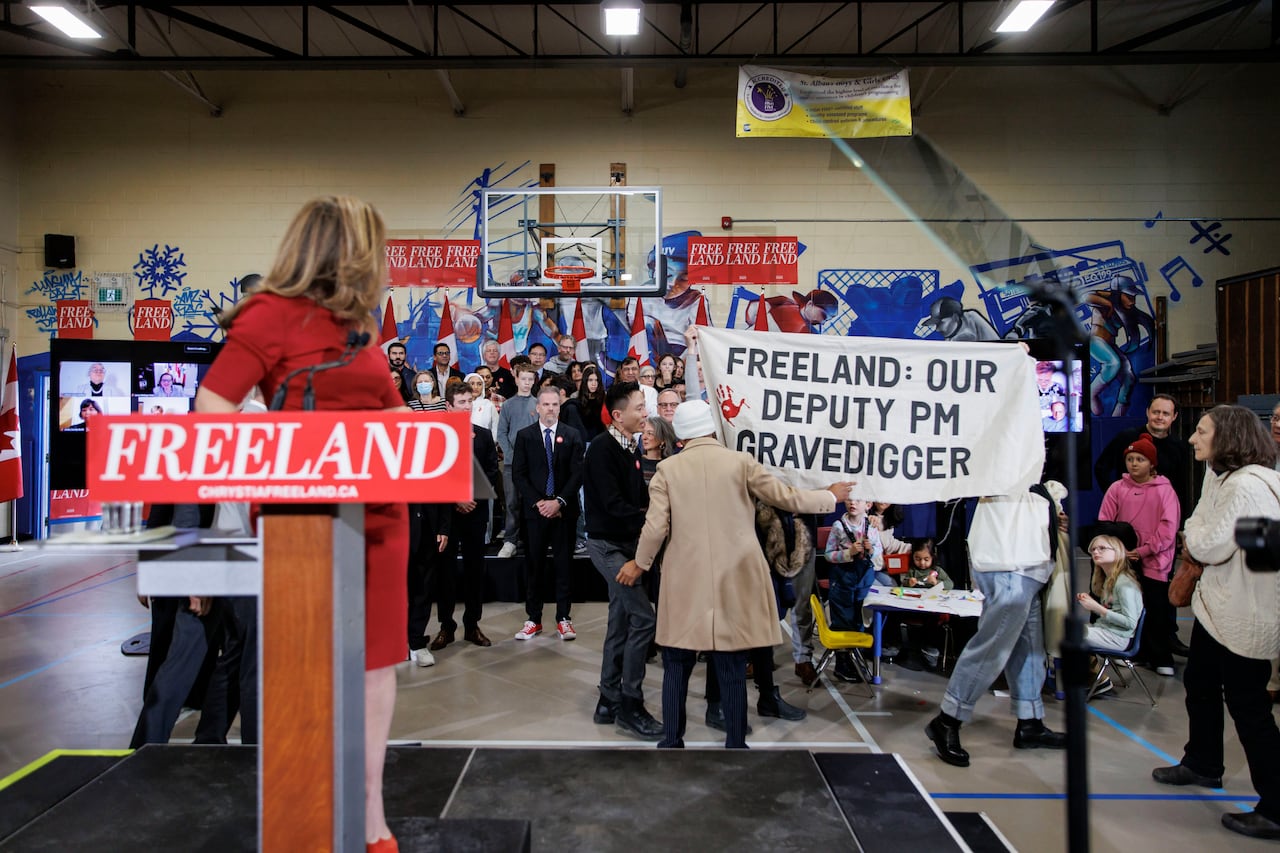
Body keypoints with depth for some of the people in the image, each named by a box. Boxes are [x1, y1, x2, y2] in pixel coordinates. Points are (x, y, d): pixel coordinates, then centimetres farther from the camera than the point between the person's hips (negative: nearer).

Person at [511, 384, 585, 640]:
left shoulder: (573, 435, 5)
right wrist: (538, 502, -9)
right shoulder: (525, 435, 5)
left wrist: (559, 501, -11)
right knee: (534, 564, 4)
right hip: (534, 509, 0)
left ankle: (563, 618, 12)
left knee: (564, 564, 4)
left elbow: (577, 473, 0)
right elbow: (518, 474, 1)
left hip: (564, 510, 0)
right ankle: (533, 619, 12)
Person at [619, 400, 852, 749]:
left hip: (685, 582, 0)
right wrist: (830, 496, 20)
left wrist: (640, 564, 12)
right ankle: (735, 745, 16)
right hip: (734, 581, 0)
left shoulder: (667, 469, -1)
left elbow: (656, 527, -5)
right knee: (732, 670, 7)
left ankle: (672, 743, 20)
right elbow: (787, 498, 4)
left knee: (677, 665, 13)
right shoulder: (741, 462, -2)